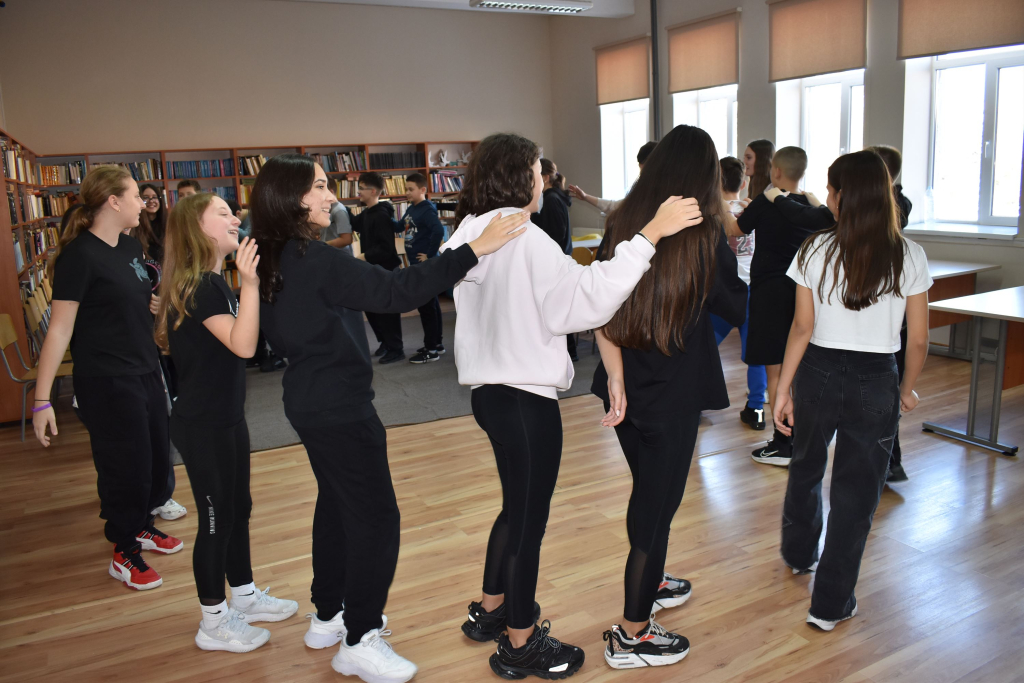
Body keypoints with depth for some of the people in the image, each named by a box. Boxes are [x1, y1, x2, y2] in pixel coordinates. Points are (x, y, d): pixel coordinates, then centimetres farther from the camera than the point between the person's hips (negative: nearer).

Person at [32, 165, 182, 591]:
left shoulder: (131, 247, 7)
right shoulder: (80, 255, -16)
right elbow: (60, 328, -18)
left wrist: (157, 303, 5)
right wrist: (42, 399, -19)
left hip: (145, 372, 8)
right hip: (105, 382, -7)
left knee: (157, 456, 15)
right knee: (126, 466, 1)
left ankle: (141, 526, 38)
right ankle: (124, 553, 21)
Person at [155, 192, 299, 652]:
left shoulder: (214, 282, 9)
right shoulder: (198, 286, -20)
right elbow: (243, 345, -31)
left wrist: (250, 282, 6)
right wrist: (249, 283, -37)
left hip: (226, 417, 9)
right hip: (202, 426, -9)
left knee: (238, 510, 19)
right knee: (216, 519, 4)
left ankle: (244, 597, 37)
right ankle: (214, 624, 21)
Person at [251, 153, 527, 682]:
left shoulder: (276, 262, 7)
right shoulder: (316, 259, -22)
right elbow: (395, 290, -31)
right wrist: (473, 250, -33)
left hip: (311, 402, 10)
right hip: (340, 407, -10)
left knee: (336, 504, 20)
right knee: (376, 517, -1)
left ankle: (328, 617, 34)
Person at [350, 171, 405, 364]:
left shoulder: (381, 215, -19)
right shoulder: (367, 213, 10)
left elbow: (386, 247, -25)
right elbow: (354, 224, 27)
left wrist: (365, 256, -23)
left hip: (386, 269, -10)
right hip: (373, 269, 10)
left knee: (387, 310, -2)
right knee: (371, 308, 16)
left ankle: (396, 349, 9)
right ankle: (385, 342, 31)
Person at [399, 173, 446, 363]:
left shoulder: (427, 210, -16)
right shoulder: (411, 209, 12)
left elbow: (439, 230, -31)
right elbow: (399, 227, 24)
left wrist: (429, 254, -23)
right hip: (417, 264, 10)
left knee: (426, 306, -4)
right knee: (430, 304, 16)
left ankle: (432, 350, 4)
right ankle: (436, 343, 26)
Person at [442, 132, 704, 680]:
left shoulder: (469, 236, 7)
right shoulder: (526, 240, -20)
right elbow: (588, 296, -27)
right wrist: (651, 234, -28)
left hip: (489, 391, 9)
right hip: (527, 400, -9)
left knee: (517, 506, 25)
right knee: (529, 517, 6)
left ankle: (491, 610, 41)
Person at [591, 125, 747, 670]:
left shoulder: (623, 225, -2)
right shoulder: (705, 238, -13)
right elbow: (739, 309, 1)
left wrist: (616, 382, -4)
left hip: (627, 387, 5)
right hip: (673, 394, -5)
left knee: (649, 489, 24)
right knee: (657, 503, 7)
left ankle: (649, 584, 46)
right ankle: (631, 636, 19)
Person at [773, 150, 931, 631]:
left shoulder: (815, 250, -7)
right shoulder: (909, 257, -5)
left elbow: (803, 327, -8)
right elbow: (918, 339, -2)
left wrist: (783, 388, -1)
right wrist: (907, 390, 13)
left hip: (819, 374, 1)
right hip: (876, 383, 0)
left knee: (805, 468, 24)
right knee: (856, 491, 9)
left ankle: (798, 554, 47)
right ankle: (830, 603, 18)